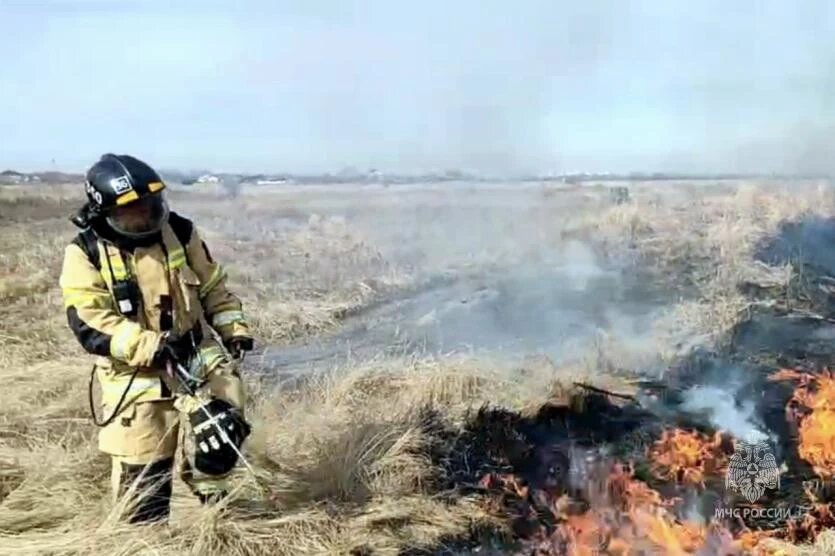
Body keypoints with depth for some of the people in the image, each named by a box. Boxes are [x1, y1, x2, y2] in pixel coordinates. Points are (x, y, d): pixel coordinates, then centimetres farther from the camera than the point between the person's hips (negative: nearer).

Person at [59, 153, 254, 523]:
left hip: (198, 357, 2)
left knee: (221, 432, -17)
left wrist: (234, 328, 1)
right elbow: (89, 324, -17)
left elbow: (213, 287, 12)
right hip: (135, 375, -1)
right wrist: (150, 346, -28)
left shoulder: (180, 232, 0)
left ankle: (212, 502, 12)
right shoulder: (86, 254, -9)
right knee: (142, 469, 5)